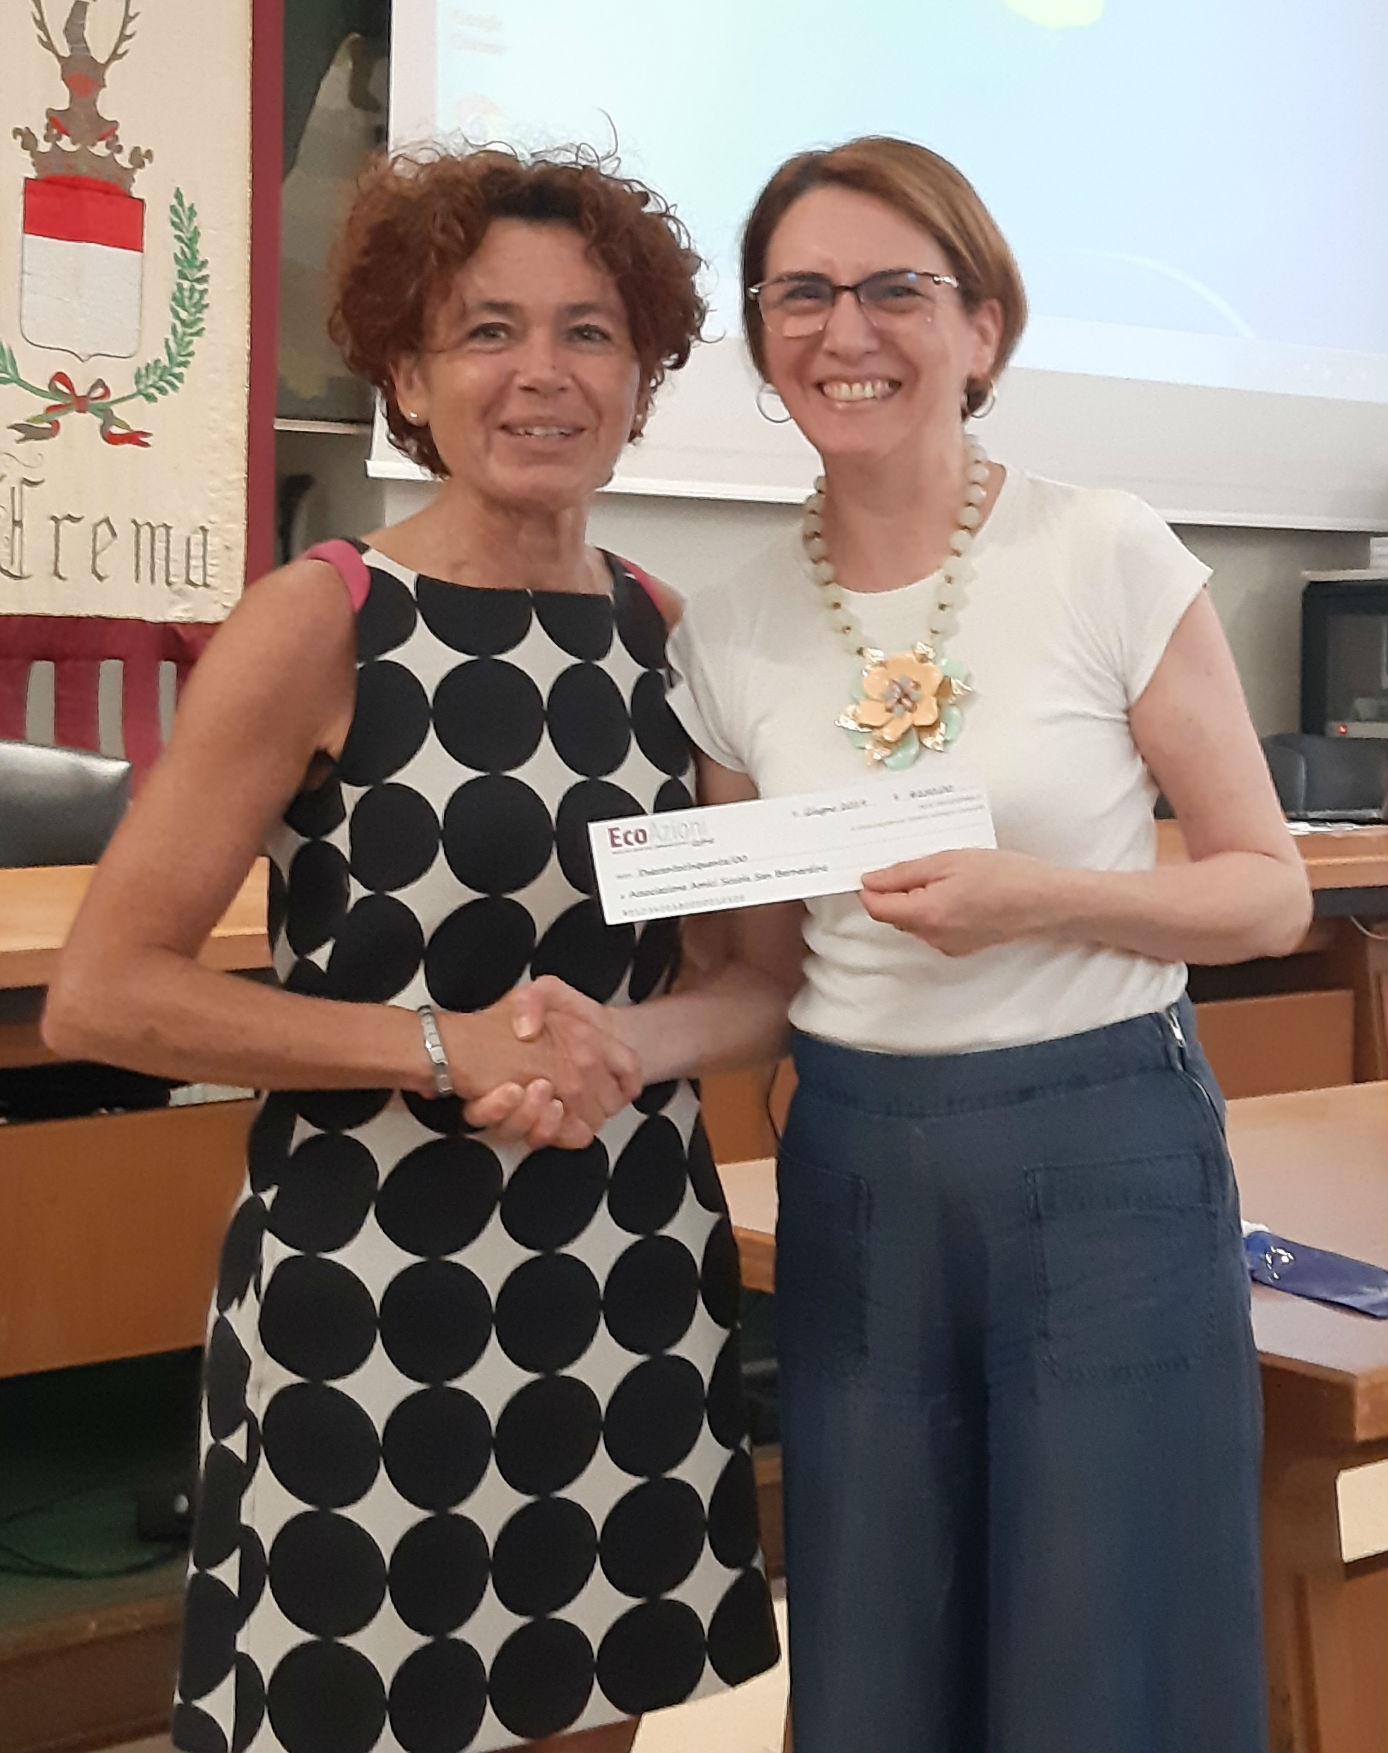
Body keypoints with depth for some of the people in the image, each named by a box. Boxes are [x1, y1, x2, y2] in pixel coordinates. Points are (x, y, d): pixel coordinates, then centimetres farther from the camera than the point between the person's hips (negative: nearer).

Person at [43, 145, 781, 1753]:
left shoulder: (661, 628, 5)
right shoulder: (320, 621, -11)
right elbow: (100, 996, -14)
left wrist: (602, 1047, -7)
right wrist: (450, 1046, -19)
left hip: (633, 1284, 5)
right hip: (369, 1294, -5)